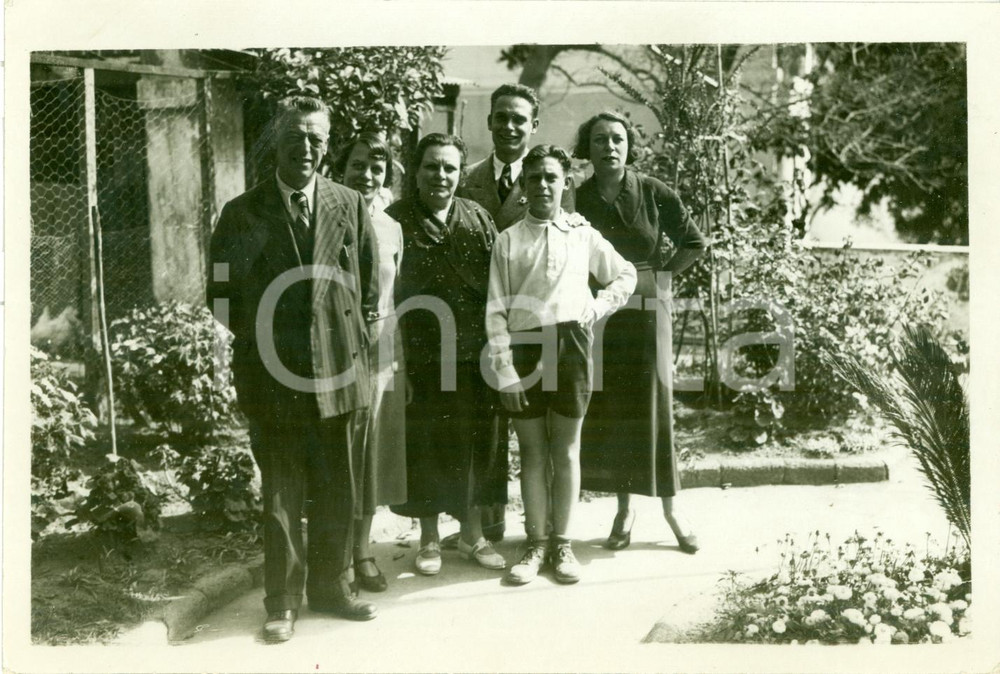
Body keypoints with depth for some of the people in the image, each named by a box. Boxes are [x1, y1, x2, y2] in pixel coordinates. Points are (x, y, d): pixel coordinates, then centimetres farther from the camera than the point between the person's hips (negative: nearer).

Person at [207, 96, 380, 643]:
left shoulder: (351, 206, 5)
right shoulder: (241, 214, 0)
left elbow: (370, 287, 11)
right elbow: (223, 294, 6)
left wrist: (356, 339, 5)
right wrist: (260, 337, 2)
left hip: (341, 374, 2)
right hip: (274, 378, -2)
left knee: (338, 494, 12)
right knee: (282, 496, 6)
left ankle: (331, 587, 29)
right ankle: (283, 602, 20)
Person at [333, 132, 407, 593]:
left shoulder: (392, 230, 8)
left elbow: (394, 299, 12)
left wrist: (401, 363, 12)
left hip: (381, 353, 4)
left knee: (372, 453, 11)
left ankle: (362, 548, 25)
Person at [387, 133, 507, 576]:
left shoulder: (478, 218, 6)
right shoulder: (394, 220, -1)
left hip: (473, 355, 2)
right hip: (419, 357, -2)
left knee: (475, 443, 10)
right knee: (424, 446, 7)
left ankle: (472, 534, 27)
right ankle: (429, 539, 24)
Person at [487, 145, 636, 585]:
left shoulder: (583, 234, 8)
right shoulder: (508, 240, 5)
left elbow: (626, 275, 20)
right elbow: (496, 310, 1)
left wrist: (597, 308, 4)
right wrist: (505, 371, -6)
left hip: (571, 342, 0)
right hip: (524, 346, 0)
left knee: (566, 450, 7)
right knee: (532, 452, 7)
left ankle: (561, 543, 17)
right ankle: (536, 545, 17)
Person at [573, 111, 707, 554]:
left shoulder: (654, 194, -4)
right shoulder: (577, 199, -1)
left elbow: (695, 244, 6)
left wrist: (659, 275, 0)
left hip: (646, 311, -1)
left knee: (653, 408, 1)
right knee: (607, 412, 6)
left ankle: (671, 509, 15)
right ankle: (624, 510, 19)